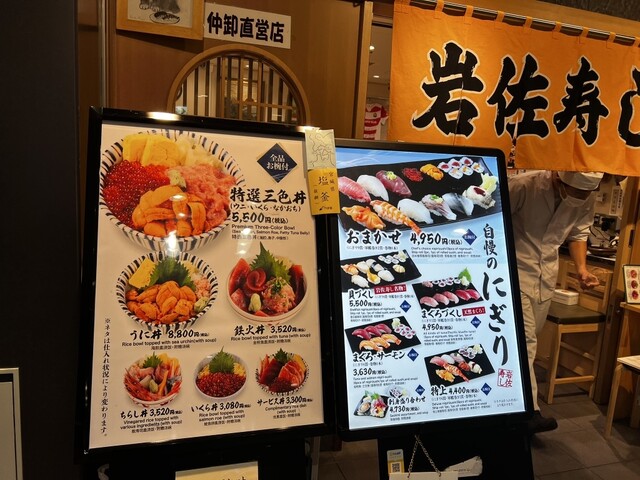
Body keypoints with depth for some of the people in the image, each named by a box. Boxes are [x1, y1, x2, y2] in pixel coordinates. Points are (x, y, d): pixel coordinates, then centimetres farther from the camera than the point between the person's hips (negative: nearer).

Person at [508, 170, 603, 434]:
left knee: (529, 337, 14)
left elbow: (578, 233, 10)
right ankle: (529, 411, -8)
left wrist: (581, 268, -5)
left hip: (547, 273, 6)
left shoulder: (587, 199, -5)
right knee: (523, 338, -12)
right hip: (515, 268, -6)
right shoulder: (523, 185, -22)